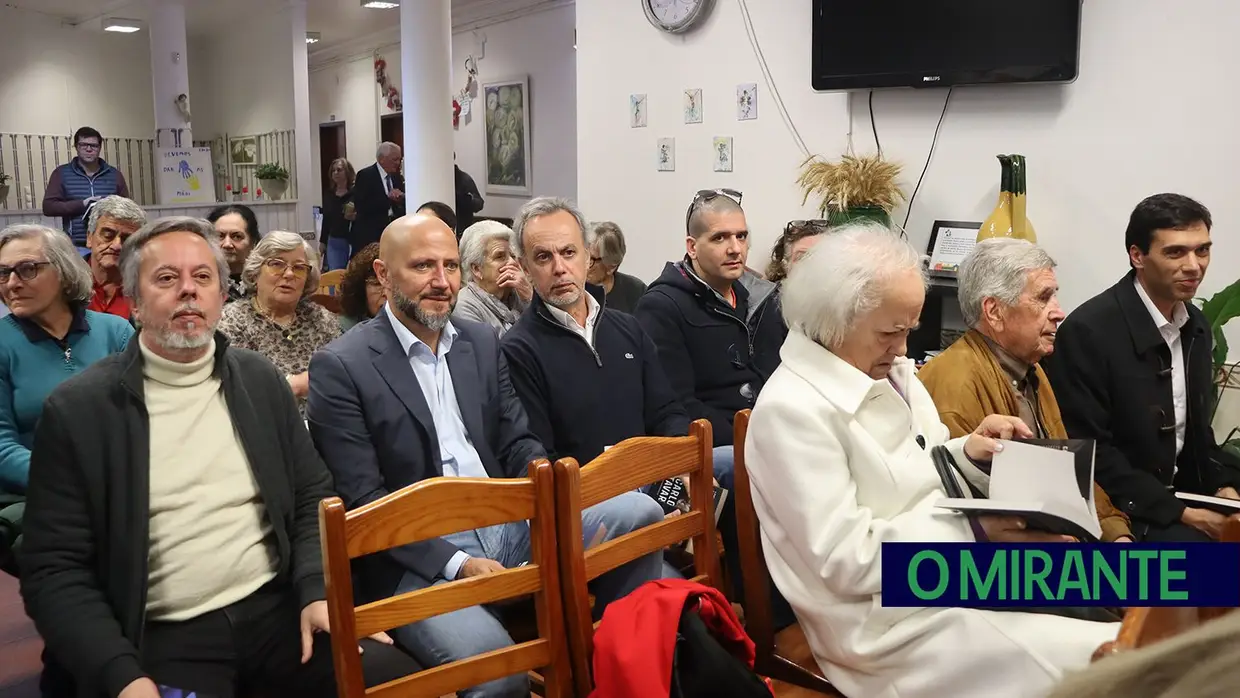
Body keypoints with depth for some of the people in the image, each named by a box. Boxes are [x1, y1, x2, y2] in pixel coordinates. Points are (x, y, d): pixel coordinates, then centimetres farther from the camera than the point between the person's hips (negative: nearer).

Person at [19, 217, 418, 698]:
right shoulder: (77, 409, -2)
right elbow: (53, 568, -2)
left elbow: (313, 497, 11)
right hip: (162, 637, -2)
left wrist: (317, 592, -7)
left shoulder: (260, 381, 8)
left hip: (276, 609, 3)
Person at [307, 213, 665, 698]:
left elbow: (517, 444, 12)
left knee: (638, 512, -13)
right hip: (421, 556, -6)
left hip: (509, 524, 6)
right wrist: (455, 563, -20)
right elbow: (362, 501, -10)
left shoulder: (483, 342, 13)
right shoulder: (340, 367, -6)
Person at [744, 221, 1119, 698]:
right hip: (889, 620, -8)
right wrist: (974, 529, -23)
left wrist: (968, 455, -5)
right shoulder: (791, 409, -20)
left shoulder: (890, 372, 7)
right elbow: (848, 559, -22)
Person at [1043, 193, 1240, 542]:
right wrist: (1180, 513, -19)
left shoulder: (1195, 325, 7)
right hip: (1120, 507, -7)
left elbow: (1196, 426, 17)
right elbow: (1089, 451, -18)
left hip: (1184, 492, 8)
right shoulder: (1088, 331, -18)